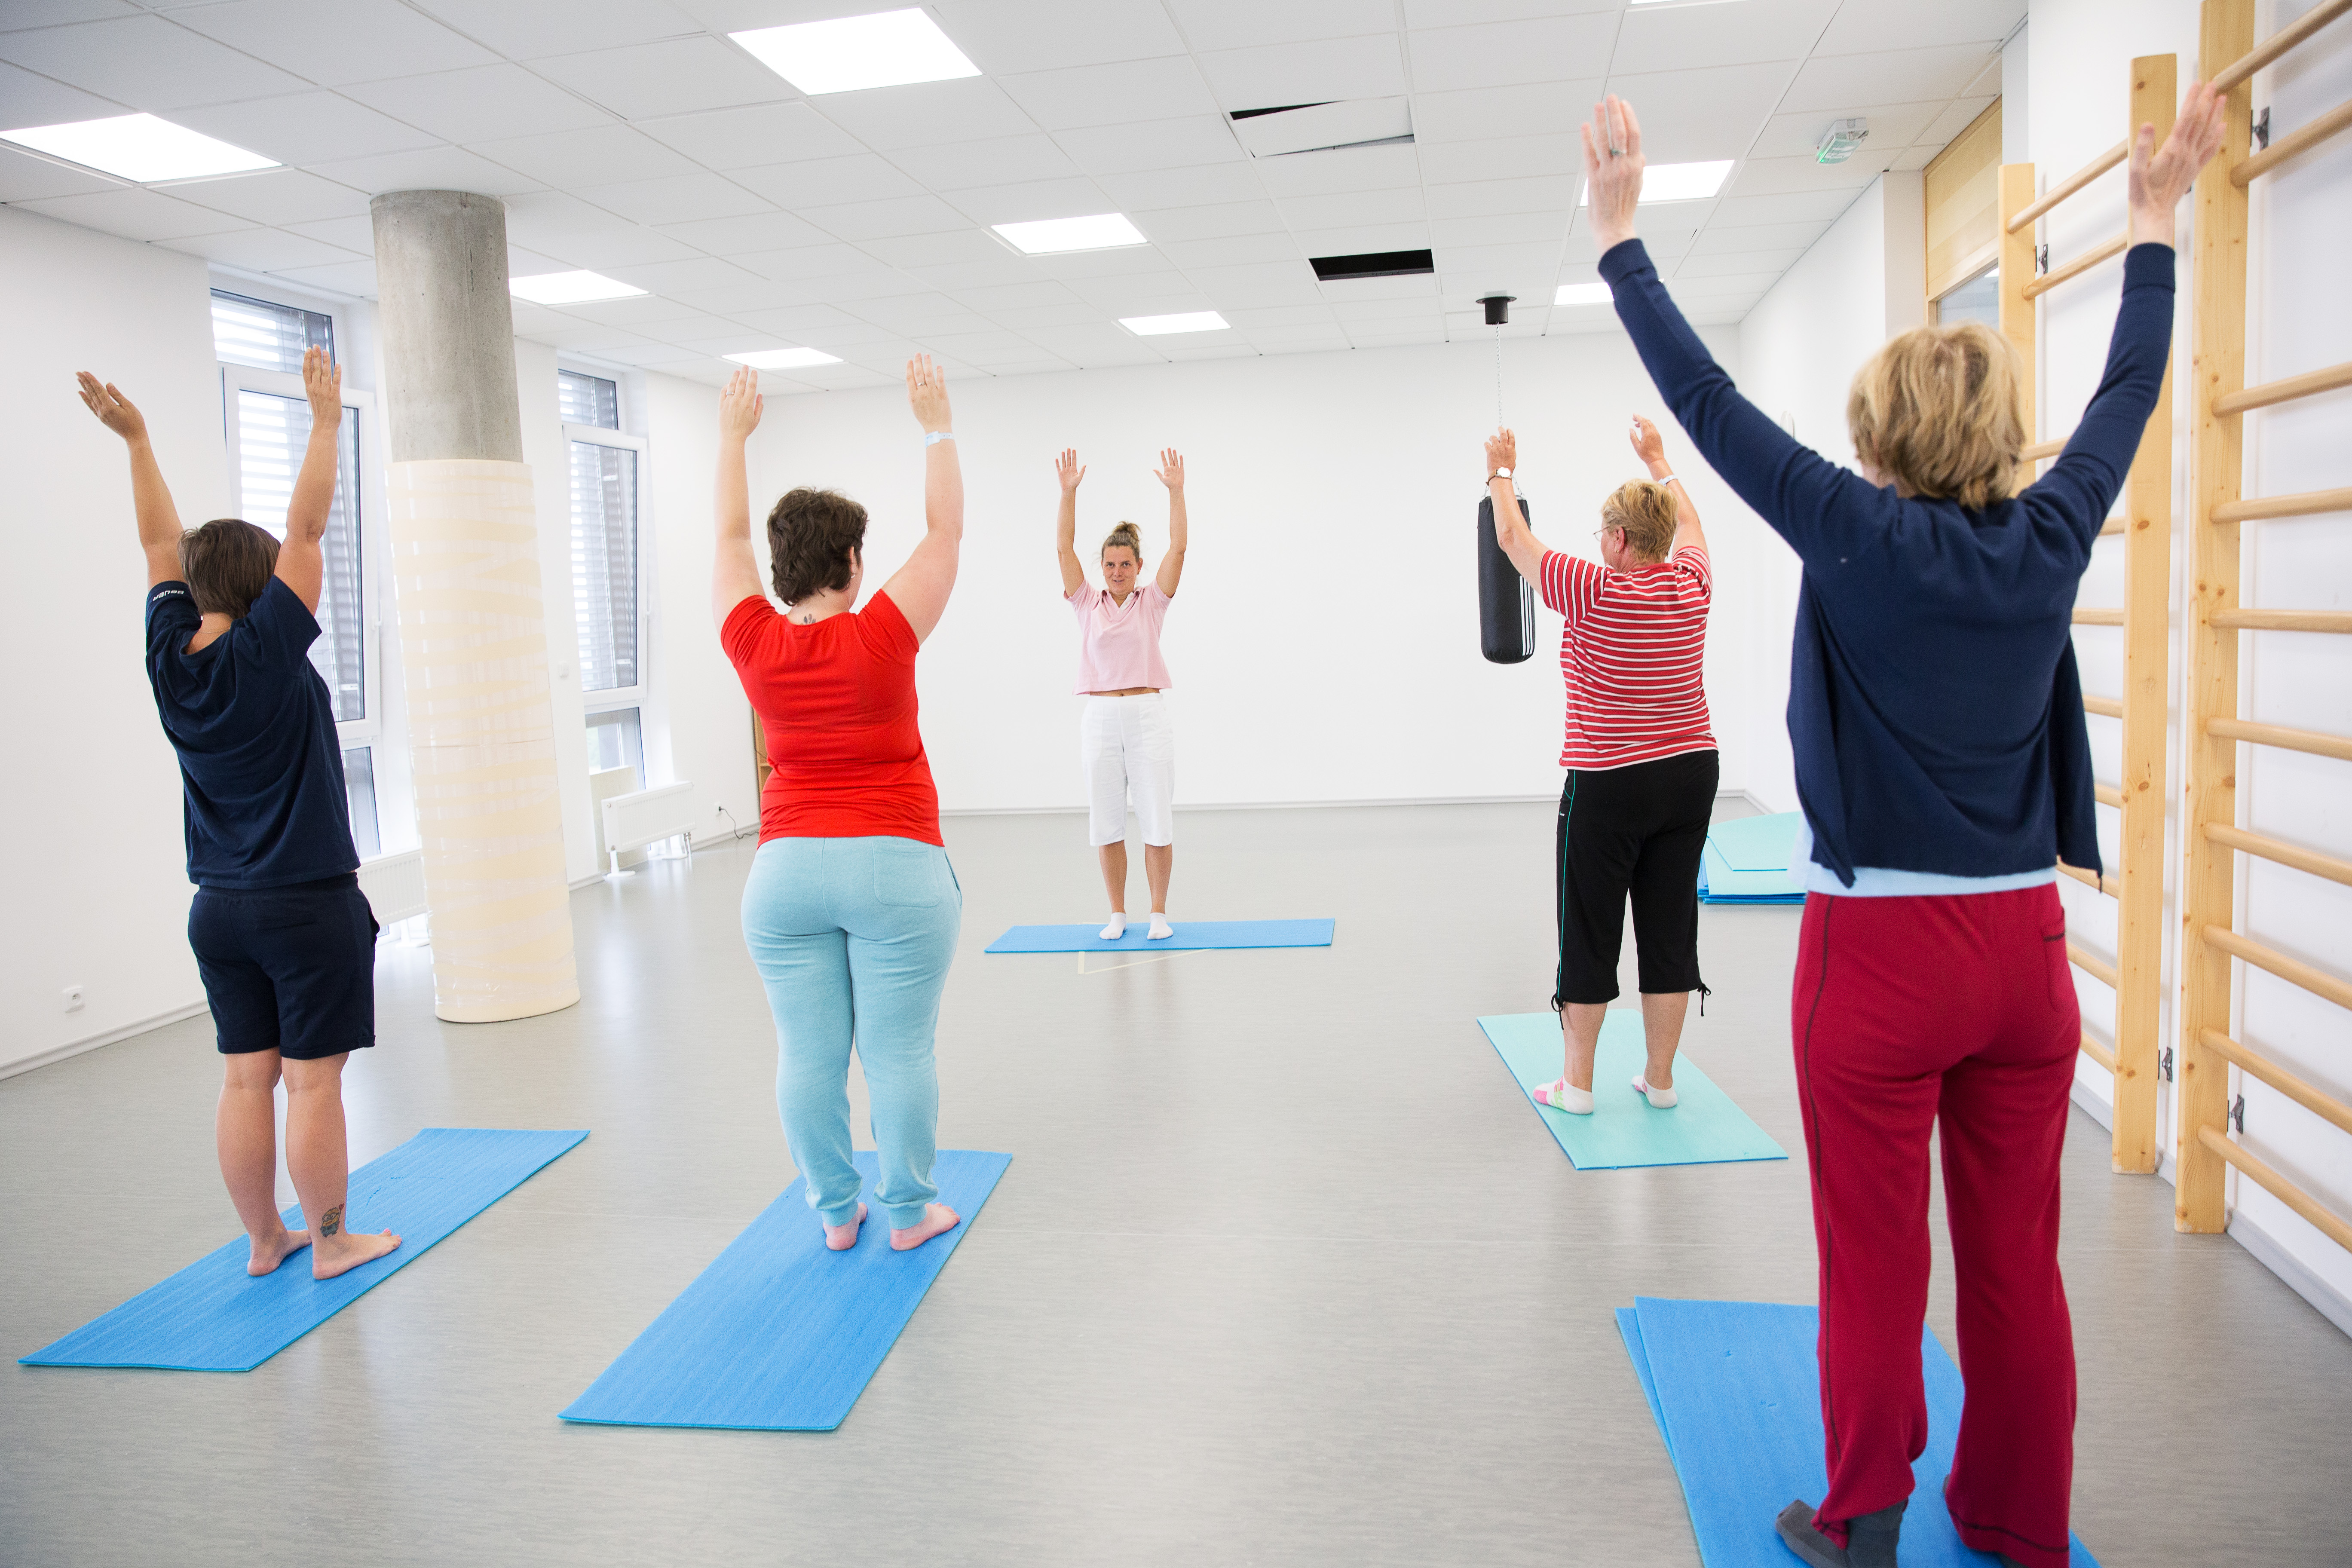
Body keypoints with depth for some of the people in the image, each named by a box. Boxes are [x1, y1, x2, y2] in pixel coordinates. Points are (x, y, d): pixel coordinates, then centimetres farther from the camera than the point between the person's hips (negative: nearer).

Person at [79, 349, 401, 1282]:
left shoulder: (170, 659, 2)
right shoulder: (264, 654, -15)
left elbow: (163, 545, 13)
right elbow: (307, 530, -14)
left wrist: (135, 439, 20)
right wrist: (326, 420, -10)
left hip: (221, 911, 7)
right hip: (309, 904, -7)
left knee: (245, 1079, 12)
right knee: (313, 1080, 1)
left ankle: (265, 1240, 23)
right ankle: (331, 1243, 12)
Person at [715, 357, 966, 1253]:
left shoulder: (754, 644, -3)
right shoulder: (883, 637, -11)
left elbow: (728, 541, 13)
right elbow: (945, 531, -3)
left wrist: (733, 438, 23)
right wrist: (936, 426, 6)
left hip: (786, 869, 3)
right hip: (896, 866, -3)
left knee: (808, 1052, 9)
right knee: (898, 1050, 4)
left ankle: (834, 1215, 20)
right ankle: (909, 1213, 15)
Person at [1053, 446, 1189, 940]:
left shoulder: (1152, 601, 5)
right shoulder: (1087, 604, 7)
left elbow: (1178, 547, -4)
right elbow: (1065, 548, -1)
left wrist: (1175, 491, -13)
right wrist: (1069, 492, -10)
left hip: (1147, 717, -1)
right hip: (1099, 718, 1)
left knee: (1158, 821, 1)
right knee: (1106, 824, 5)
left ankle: (1159, 912, 12)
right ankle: (1118, 913, 17)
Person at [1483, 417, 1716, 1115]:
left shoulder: (1594, 592, -14)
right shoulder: (1691, 585, -1)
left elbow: (1512, 539, -1)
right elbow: (1688, 521, 22)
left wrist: (1500, 473, 16)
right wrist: (1657, 460, 36)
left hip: (1608, 788, -5)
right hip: (1690, 775, 5)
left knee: (1590, 932, 5)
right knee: (1670, 927, 10)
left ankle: (1576, 1083, 13)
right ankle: (1660, 1079, 19)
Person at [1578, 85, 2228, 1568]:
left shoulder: (1861, 540, -13)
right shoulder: (2050, 540, 0)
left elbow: (1706, 397, -10)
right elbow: (2130, 391, 17)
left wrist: (1621, 231, -3)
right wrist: (2157, 220, 30)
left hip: (1882, 953, -5)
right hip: (2023, 946, 5)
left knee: (1876, 1267, 8)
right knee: (2019, 1261, 16)